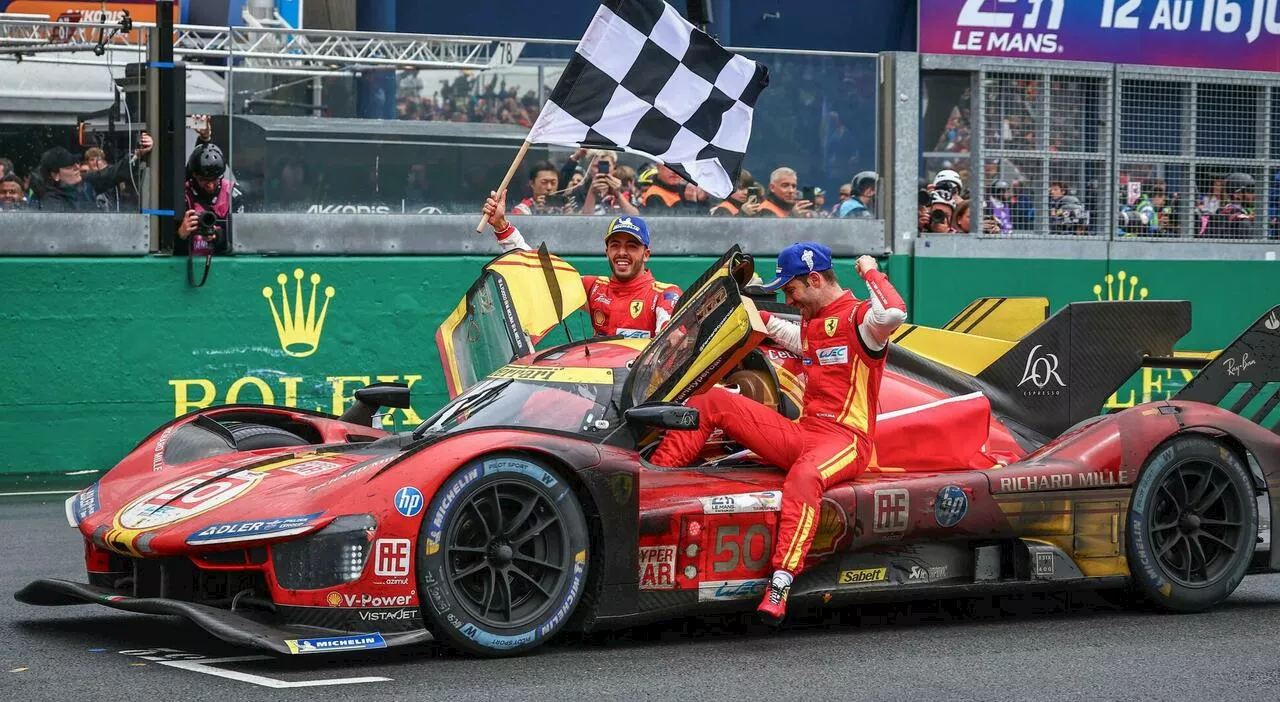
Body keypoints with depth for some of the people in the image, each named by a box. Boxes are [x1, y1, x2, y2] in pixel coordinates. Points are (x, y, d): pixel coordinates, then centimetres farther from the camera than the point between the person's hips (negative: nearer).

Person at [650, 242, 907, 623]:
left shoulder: (860, 317, -6)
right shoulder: (811, 323, 22)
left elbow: (894, 313, -30)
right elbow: (791, 337, 47)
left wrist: (871, 272, -13)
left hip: (845, 439, -9)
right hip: (799, 433, 9)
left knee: (804, 477, -43)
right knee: (709, 402, 3)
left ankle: (780, 585, -51)